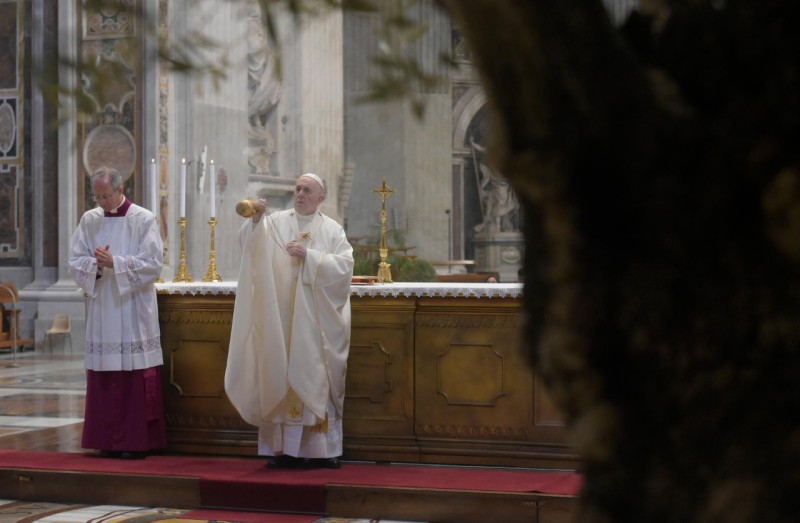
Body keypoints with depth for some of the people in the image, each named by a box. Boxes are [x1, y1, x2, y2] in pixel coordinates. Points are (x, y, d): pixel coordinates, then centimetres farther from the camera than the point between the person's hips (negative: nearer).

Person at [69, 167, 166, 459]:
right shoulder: (89, 220, 10)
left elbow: (153, 263, -8)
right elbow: (75, 261, 8)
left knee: (136, 376, -5)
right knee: (103, 377, 3)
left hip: (133, 308, -4)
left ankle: (137, 441, 1)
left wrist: (115, 262, -16)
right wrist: (95, 265, -13)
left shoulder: (143, 220, -3)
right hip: (101, 308, 4)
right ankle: (108, 440, 10)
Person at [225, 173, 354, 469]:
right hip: (281, 318, 1)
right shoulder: (276, 222, 8)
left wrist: (309, 255, -13)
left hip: (316, 321, -1)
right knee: (281, 376, -2)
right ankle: (283, 446, 0)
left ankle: (320, 448, 2)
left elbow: (344, 266, -5)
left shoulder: (332, 230, 8)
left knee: (316, 378, -1)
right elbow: (250, 245, -6)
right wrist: (255, 221, -24)